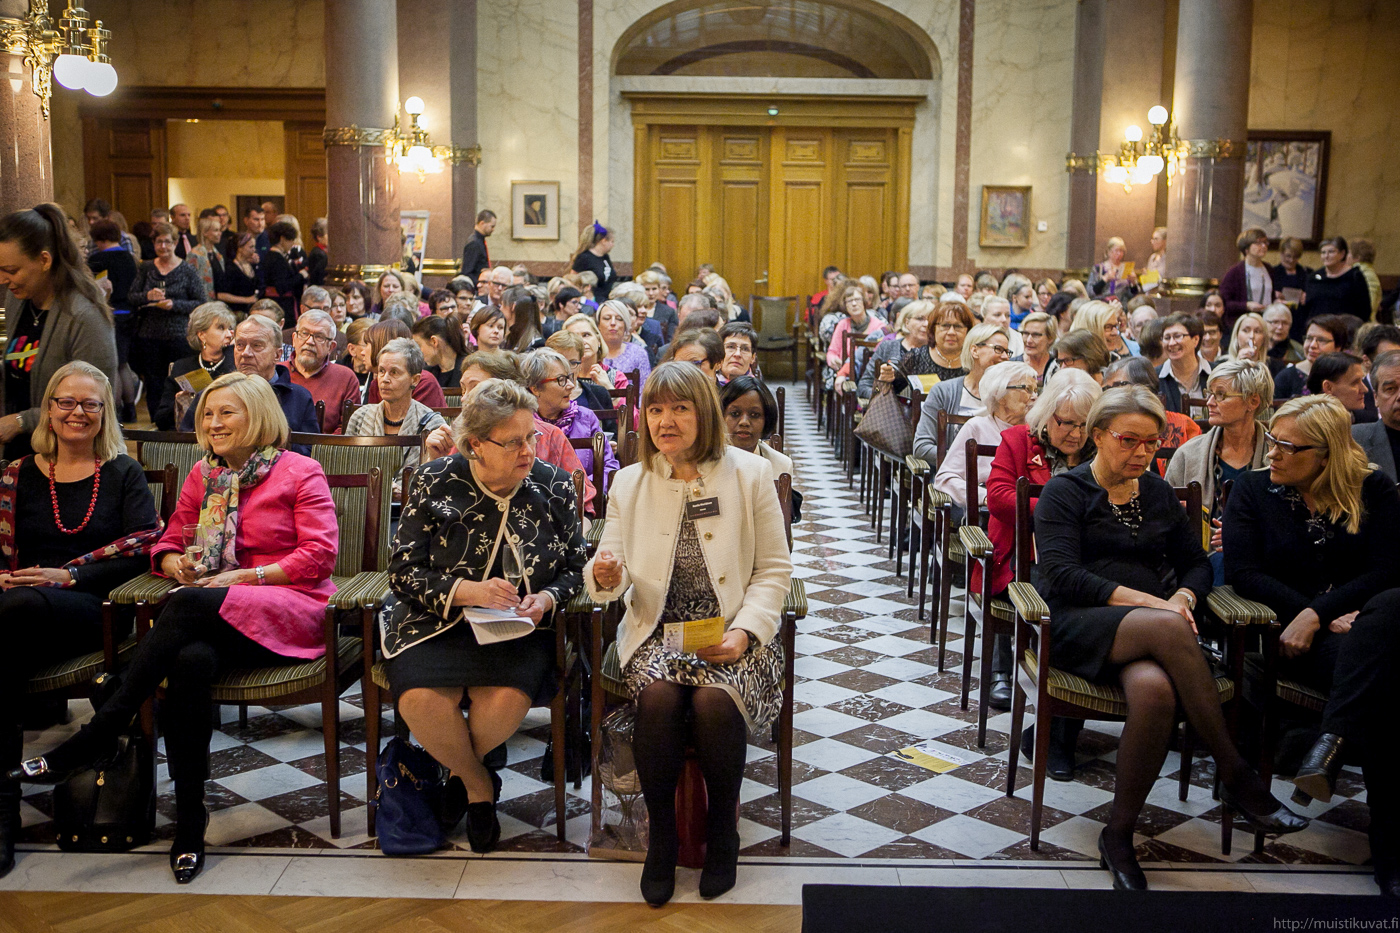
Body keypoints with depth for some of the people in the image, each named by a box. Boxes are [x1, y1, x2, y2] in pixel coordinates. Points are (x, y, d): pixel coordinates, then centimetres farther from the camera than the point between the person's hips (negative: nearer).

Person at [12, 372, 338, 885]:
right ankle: (189, 823, -26)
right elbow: (170, 542, 24)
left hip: (291, 612, -4)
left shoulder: (300, 472, 5)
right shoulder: (203, 475, 20)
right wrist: (174, 562, -1)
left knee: (191, 604, -34)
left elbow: (319, 554, -4)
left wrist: (244, 577, -11)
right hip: (215, 620, 4)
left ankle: (96, 736, -28)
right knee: (190, 661, -33)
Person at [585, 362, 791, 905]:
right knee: (659, 696, -30)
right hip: (657, 631, 1)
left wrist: (745, 630, -12)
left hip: (729, 633, -1)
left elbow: (774, 570, 3)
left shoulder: (750, 474, 3)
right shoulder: (629, 482, 10)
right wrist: (605, 576, -20)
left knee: (714, 699, -31)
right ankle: (660, 834, -9)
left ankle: (722, 830, -5)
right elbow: (611, 570, 5)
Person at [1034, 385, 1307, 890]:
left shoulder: (1158, 493, 21)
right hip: (1076, 626, -4)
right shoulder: (1065, 490, 4)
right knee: (1166, 627, -38)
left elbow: (1196, 563, 22)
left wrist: (1183, 597, -3)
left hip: (1146, 631, 4)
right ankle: (1235, 775, -29)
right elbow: (1060, 575, -9)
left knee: (1155, 689, -36)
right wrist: (1146, 602, -18)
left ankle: (1119, 836, -24)